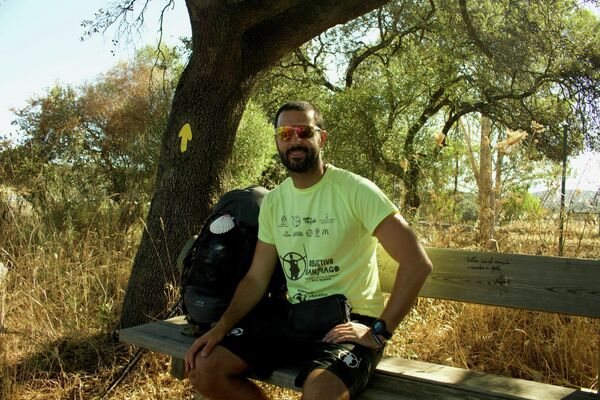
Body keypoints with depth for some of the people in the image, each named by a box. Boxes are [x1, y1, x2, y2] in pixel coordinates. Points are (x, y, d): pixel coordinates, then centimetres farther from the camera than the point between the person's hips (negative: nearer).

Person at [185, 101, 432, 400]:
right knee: (203, 369, -6)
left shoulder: (355, 190, -12)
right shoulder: (273, 201, 8)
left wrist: (379, 332, -17)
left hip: (349, 322, -6)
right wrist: (222, 327, -6)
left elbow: (417, 263, -17)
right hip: (292, 317, 6)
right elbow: (257, 278, 9)